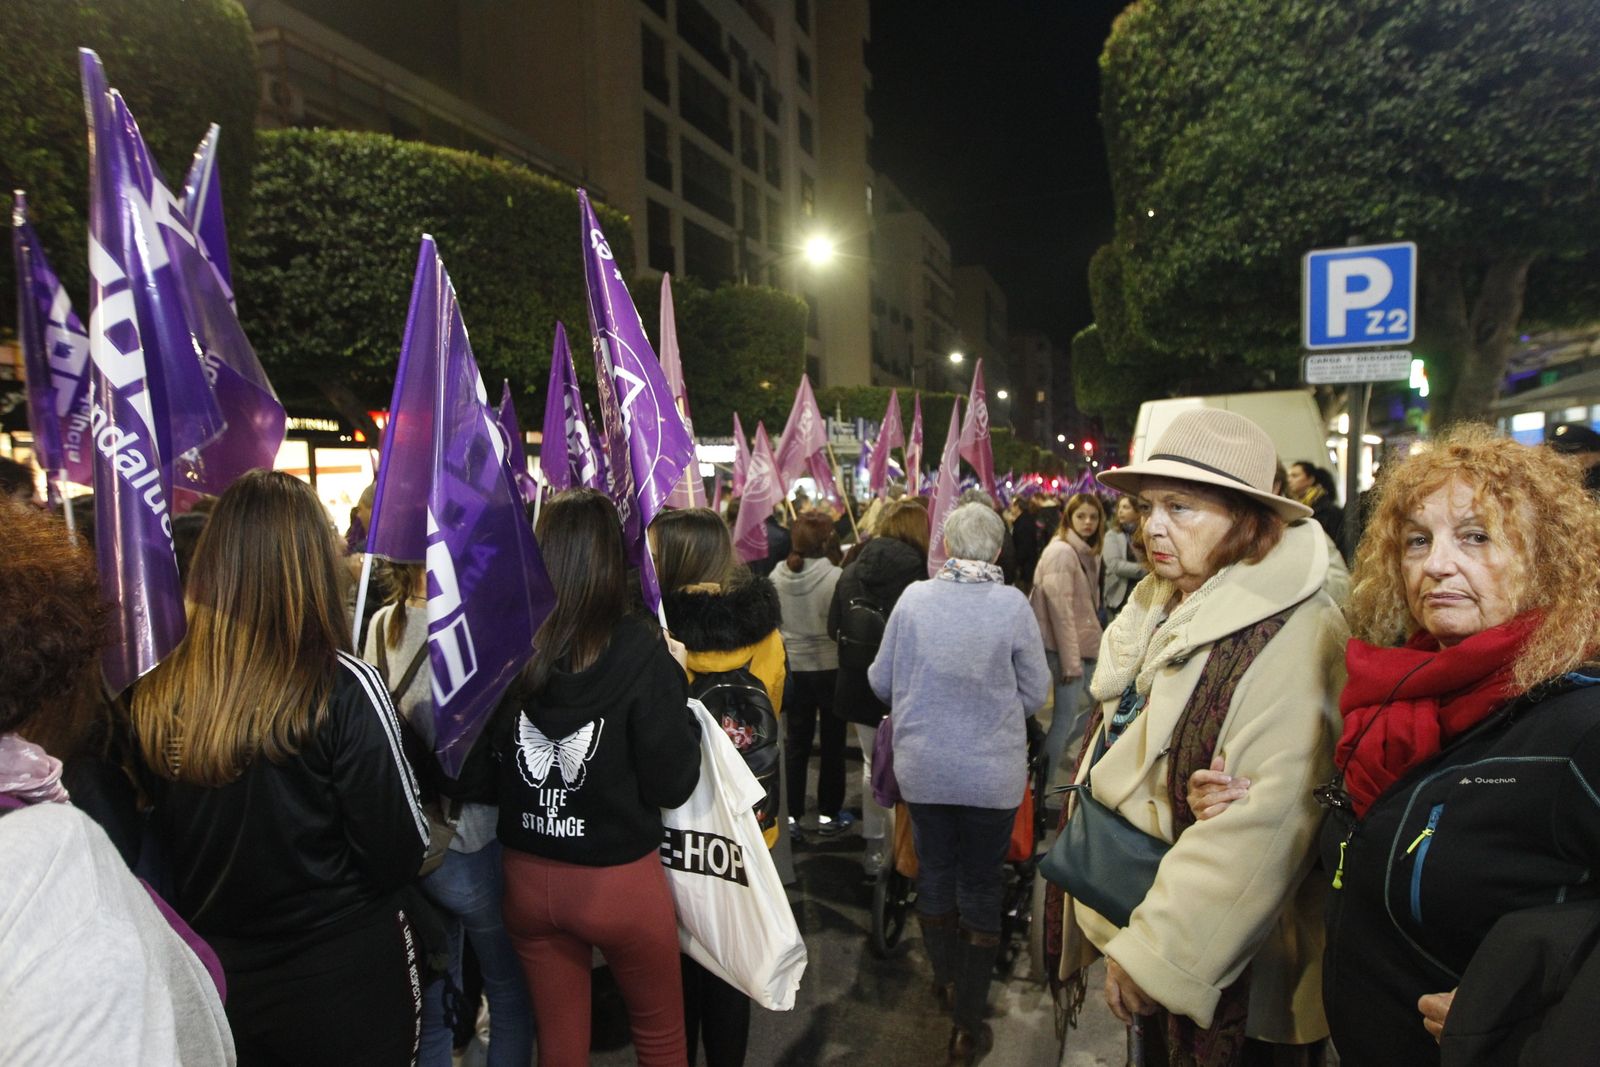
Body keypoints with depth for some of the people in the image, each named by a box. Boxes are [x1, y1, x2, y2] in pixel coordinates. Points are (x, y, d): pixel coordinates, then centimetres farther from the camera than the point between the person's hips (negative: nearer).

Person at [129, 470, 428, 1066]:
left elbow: (158, 847, 3)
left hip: (213, 977, 4)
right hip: (342, 979, -3)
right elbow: (400, 854, -18)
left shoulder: (155, 697, -12)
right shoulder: (343, 688, -24)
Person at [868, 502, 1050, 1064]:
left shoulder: (914, 597, -9)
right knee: (981, 886, 13)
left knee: (934, 871, 21)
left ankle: (946, 977, 43)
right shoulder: (1013, 604, -14)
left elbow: (880, 681, -1)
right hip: (993, 772, -1)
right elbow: (1035, 694, -5)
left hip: (922, 768, 2)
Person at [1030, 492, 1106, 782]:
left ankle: (1057, 750, 34)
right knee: (1067, 715, -7)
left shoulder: (1089, 552, 12)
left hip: (1086, 643, 9)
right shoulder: (1061, 552, -16)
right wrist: (1071, 661, -20)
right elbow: (1060, 611, -20)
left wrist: (1096, 638, 14)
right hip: (1066, 647, -9)